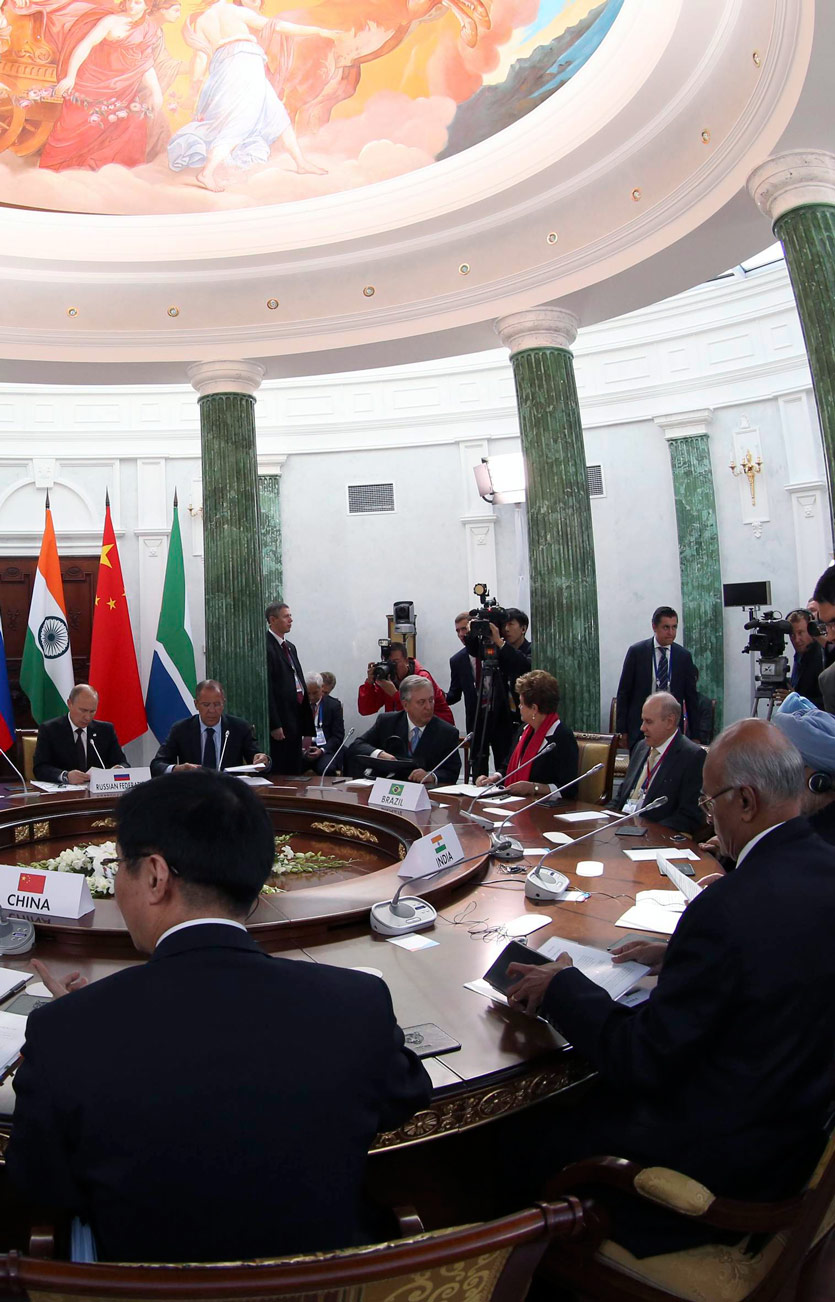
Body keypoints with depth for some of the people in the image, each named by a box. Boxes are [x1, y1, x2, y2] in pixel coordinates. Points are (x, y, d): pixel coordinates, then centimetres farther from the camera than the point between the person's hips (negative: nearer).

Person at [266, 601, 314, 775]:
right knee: (280, 772, -3)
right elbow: (266, 689, -16)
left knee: (294, 770, 12)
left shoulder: (290, 647, 18)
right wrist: (274, 725, -18)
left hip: (295, 719, 9)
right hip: (280, 722, -9)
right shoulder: (266, 647, -11)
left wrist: (306, 723, 12)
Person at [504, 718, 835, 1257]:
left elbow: (643, 1059, -24)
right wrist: (675, 954, 13)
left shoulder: (729, 909, -32)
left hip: (723, 1160, -8)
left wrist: (561, 987, -10)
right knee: (586, 1094, 21)